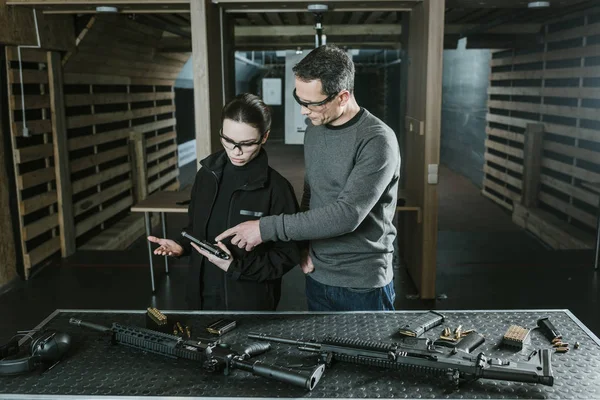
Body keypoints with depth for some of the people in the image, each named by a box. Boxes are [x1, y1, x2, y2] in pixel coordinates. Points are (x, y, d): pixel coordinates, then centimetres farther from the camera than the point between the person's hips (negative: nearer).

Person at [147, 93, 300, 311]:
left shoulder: (277, 189, -16)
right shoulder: (207, 174, -1)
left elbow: (288, 255, -12)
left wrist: (235, 268, -20)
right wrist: (182, 245, -6)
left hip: (251, 301, -4)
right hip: (203, 295, 5)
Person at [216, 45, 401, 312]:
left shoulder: (377, 141, -20)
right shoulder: (314, 130, 3)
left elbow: (346, 214, -27)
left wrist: (267, 228, -25)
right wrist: (304, 246, -1)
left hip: (363, 285, -6)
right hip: (317, 276, 6)